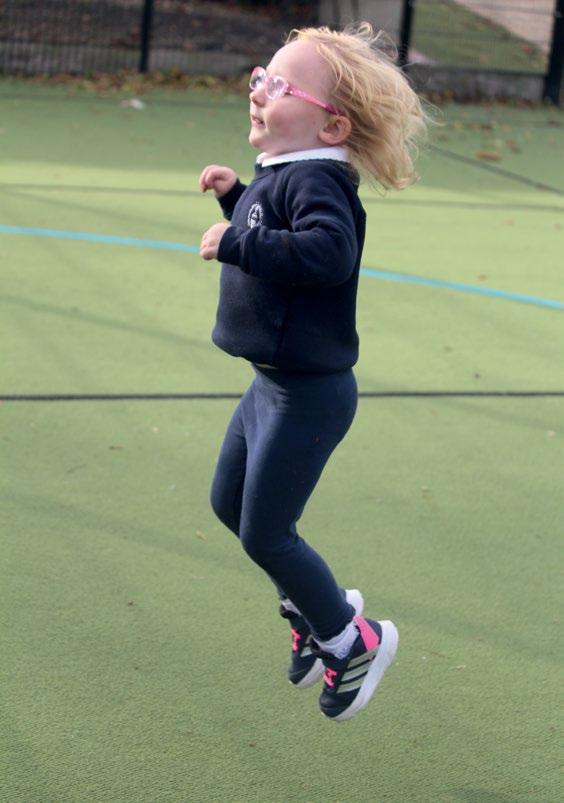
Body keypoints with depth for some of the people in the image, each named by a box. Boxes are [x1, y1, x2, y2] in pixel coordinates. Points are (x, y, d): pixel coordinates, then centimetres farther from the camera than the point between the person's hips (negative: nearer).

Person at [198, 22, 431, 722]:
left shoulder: (316, 178, -23)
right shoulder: (280, 173, 6)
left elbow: (328, 249, -42)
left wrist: (236, 243, -35)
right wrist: (236, 198, 11)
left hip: (307, 394, -10)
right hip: (274, 382, 10)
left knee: (263, 533, -1)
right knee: (229, 503, 22)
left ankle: (352, 640, 19)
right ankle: (312, 608, 38)